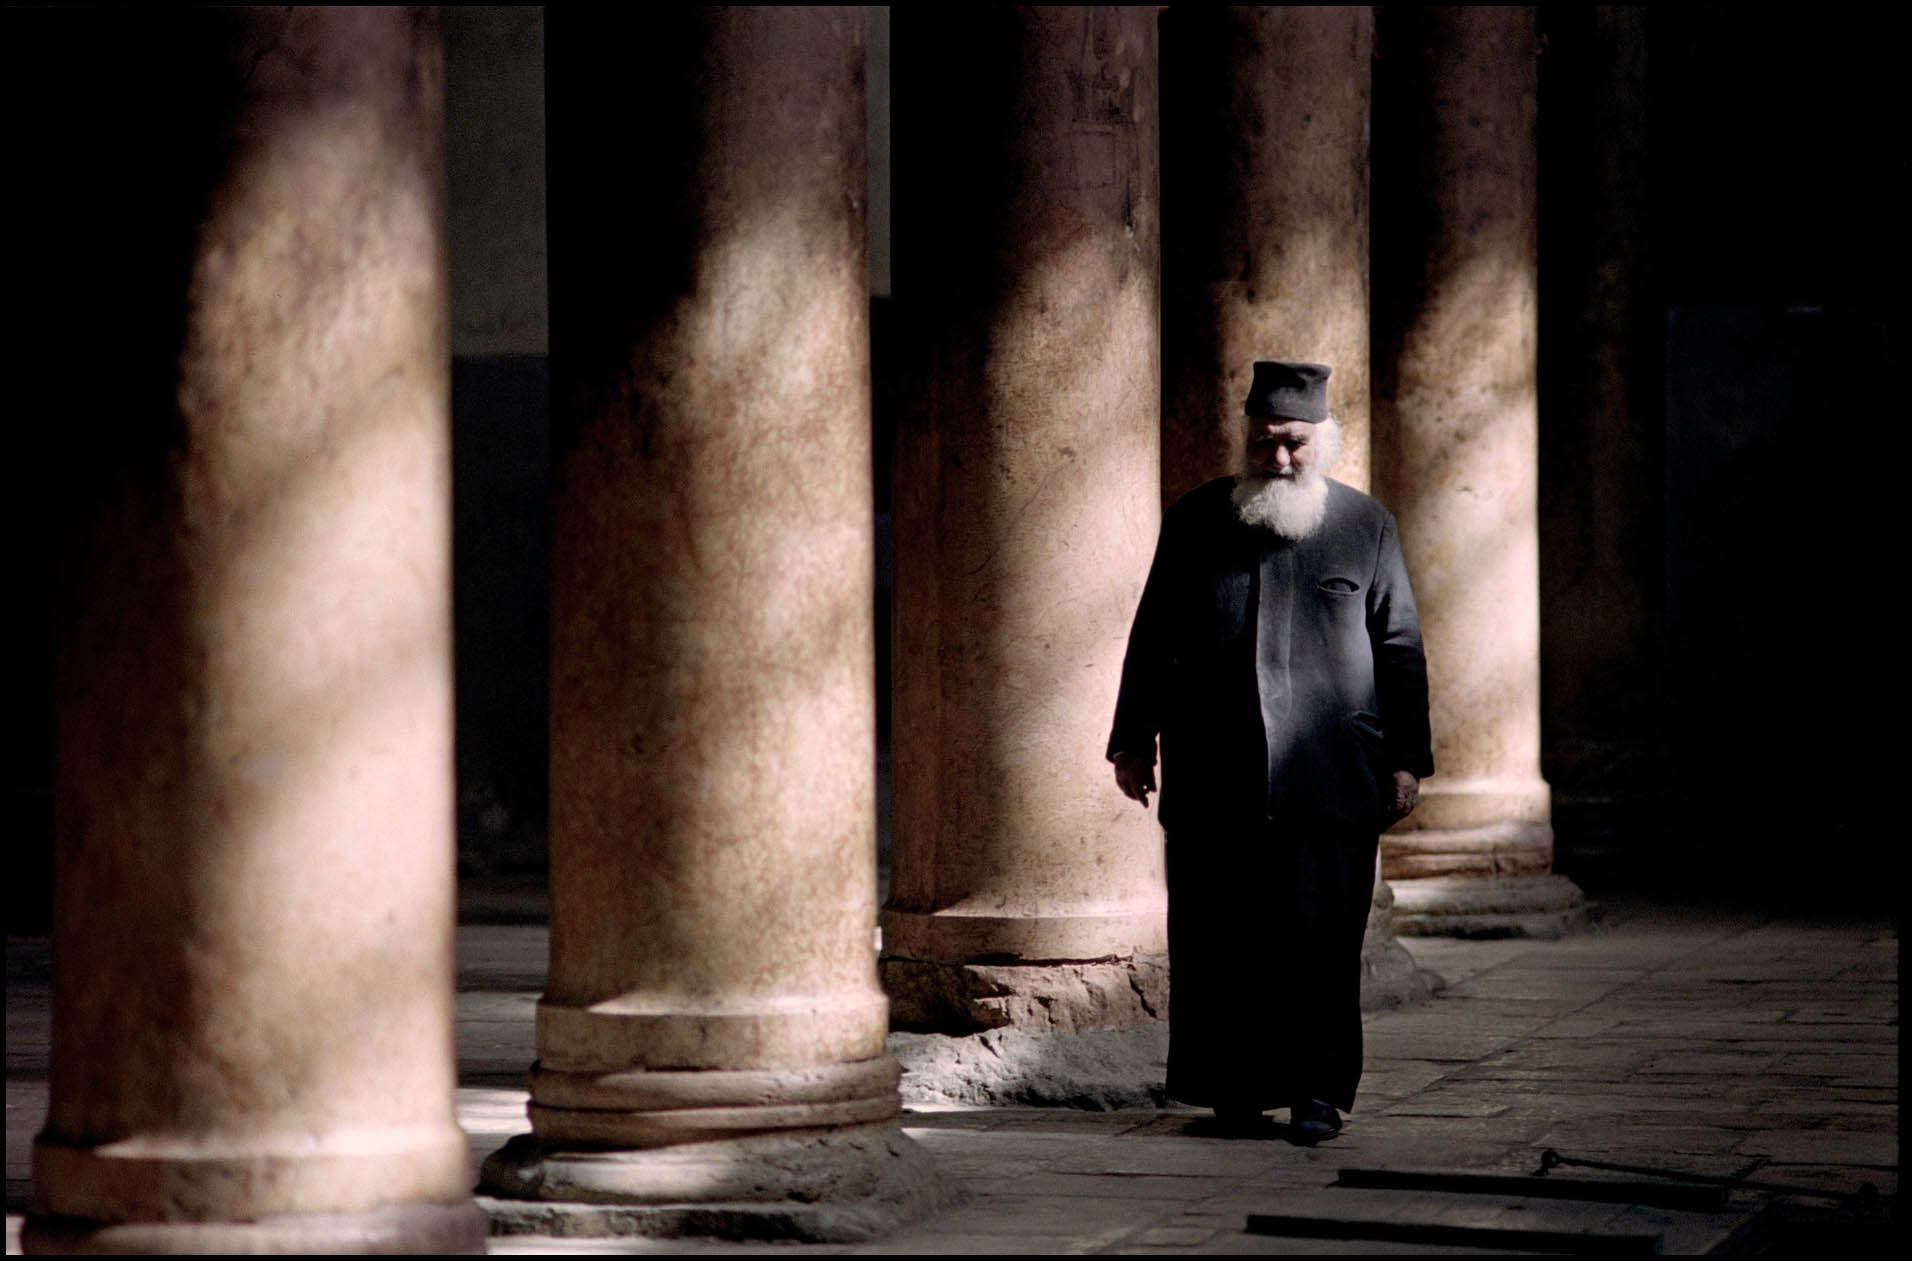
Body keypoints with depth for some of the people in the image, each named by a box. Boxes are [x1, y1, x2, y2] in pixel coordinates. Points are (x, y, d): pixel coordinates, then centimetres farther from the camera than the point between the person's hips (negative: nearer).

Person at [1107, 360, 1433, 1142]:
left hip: (1329, 776, -1)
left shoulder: (1366, 527, 9)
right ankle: (1236, 1088, 9)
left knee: (1321, 935, -6)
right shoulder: (1195, 521, 11)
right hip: (1213, 777, 1)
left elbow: (1400, 650, 9)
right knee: (1220, 936, 0)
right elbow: (1152, 639, 15)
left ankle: (1317, 1091, -1)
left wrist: (1406, 758, 4)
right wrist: (1134, 742, 11)